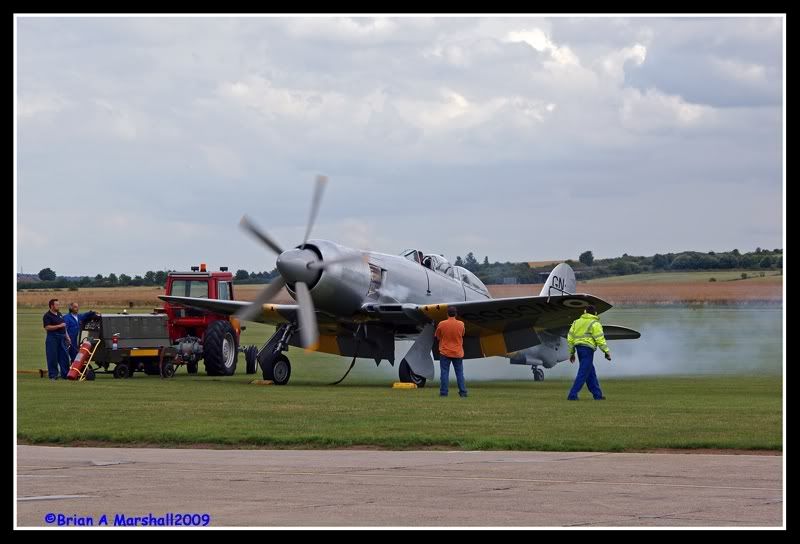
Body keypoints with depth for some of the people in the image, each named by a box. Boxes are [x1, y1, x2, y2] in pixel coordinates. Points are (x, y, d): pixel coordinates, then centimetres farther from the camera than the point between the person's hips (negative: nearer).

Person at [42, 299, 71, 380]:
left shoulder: (59, 314, 17)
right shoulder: (47, 315, -8)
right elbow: (47, 327, -18)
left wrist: (67, 336, 18)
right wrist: (59, 326, -20)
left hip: (62, 337, 7)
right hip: (53, 338, -7)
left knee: (64, 356, 8)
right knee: (53, 358, -4)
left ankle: (65, 374, 15)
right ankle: (53, 375, 2)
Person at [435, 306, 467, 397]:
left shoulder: (441, 324, -10)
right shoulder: (461, 324, -5)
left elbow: (437, 337, 3)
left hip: (445, 352, -2)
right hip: (458, 353, 2)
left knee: (444, 373, 2)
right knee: (460, 373, 8)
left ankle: (443, 392, -1)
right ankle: (463, 392, 8)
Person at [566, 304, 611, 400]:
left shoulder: (577, 322, 16)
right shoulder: (595, 324, -4)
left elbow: (570, 338, 16)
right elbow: (600, 340, -12)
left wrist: (571, 353, 21)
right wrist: (607, 352, -5)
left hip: (579, 347, 7)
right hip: (588, 349, -7)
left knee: (591, 373, 15)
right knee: (583, 374, -7)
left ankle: (597, 395, 18)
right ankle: (572, 395, -13)